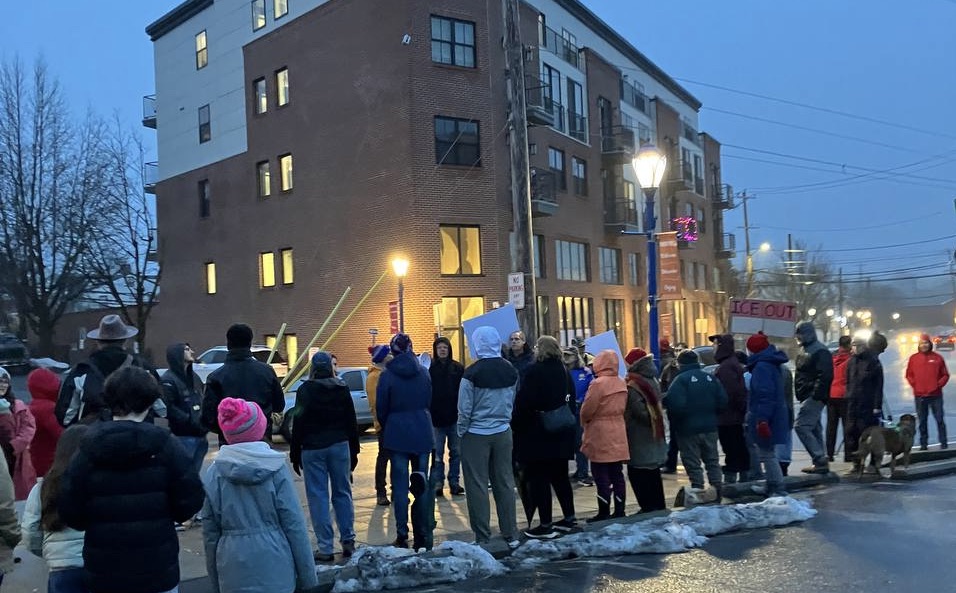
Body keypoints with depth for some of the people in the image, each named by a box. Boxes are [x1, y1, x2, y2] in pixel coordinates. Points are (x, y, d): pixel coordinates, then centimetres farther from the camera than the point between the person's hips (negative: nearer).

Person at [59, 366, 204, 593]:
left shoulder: (88, 449, -6)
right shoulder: (164, 444, -11)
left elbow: (70, 512, -5)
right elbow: (190, 500, -12)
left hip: (104, 571, 2)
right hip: (158, 568, -2)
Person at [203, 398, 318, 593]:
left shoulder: (214, 473, -1)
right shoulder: (275, 466, -7)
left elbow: (210, 533, 3)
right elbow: (294, 525, -7)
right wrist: (307, 577, 0)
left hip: (234, 573, 2)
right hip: (275, 568, -1)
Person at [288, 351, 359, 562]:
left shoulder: (305, 390, -6)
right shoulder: (342, 389, 5)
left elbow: (298, 424, -6)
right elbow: (351, 422, 8)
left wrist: (295, 454, 1)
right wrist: (354, 450, 15)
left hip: (313, 448, -3)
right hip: (340, 446, 4)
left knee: (318, 497, 0)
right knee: (343, 493, 11)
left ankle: (325, 548, 2)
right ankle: (348, 540, 12)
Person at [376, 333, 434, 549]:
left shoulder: (387, 375, -9)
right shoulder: (423, 373, -1)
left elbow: (381, 408, -3)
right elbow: (430, 402, 7)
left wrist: (386, 428, 15)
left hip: (397, 434, -3)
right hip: (422, 433, 3)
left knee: (400, 485, 3)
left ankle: (402, 535, 4)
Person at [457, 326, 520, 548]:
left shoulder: (472, 373, -16)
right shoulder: (510, 371, 1)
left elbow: (464, 409, -13)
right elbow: (513, 403, 7)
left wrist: (462, 431, 1)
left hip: (477, 435, -5)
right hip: (503, 433, 5)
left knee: (477, 486, 4)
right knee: (504, 482, 13)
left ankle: (483, 538, 8)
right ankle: (511, 535, 17)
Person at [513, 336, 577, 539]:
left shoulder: (535, 371, -13)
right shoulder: (564, 372, 11)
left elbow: (522, 403, -18)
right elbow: (571, 401, 17)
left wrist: (515, 425, -7)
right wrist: (568, 424, 23)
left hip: (536, 435, -8)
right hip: (561, 435, 8)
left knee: (538, 478, -3)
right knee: (559, 475, 18)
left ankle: (545, 525, -1)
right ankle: (569, 518, 25)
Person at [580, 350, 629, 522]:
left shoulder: (598, 383, -15)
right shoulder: (622, 383, 5)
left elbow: (587, 410, -12)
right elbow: (623, 407, 9)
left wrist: (584, 422, 6)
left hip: (600, 433, -6)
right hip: (618, 433, 6)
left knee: (601, 476, 0)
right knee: (617, 474, 12)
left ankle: (604, 513, 4)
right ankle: (619, 511, 17)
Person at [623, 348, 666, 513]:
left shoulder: (632, 387, -20)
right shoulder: (652, 381, 8)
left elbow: (641, 412, -24)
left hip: (639, 442, -9)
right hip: (654, 439, 9)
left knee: (639, 477, -2)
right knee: (653, 475, 17)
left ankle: (649, 508, -3)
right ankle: (659, 507, 25)